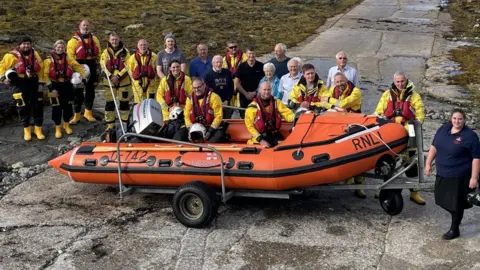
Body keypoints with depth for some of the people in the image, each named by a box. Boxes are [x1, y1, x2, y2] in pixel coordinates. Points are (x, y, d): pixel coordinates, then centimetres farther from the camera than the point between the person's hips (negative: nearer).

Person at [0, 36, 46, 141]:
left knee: (38, 106, 5)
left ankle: (38, 129, 18)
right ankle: (26, 129, 19)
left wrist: (41, 83, 2)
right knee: (23, 107, 3)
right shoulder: (12, 55, -9)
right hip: (19, 84, -3)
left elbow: (41, 68, 7)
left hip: (33, 82, 3)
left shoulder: (35, 54, 3)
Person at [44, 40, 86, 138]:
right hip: (55, 86, -3)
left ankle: (66, 125, 31)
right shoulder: (49, 60, -4)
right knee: (57, 107, 0)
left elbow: (79, 67, 5)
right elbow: (45, 75, -8)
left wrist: (82, 74, -17)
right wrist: (51, 88, -15)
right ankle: (58, 128, 14)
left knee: (68, 106, 10)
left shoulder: (68, 59, 5)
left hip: (67, 86, 3)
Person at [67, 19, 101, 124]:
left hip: (92, 68, 4)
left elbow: (98, 54, 16)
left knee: (90, 91, 11)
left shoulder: (94, 39, 13)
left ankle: (88, 112, 24)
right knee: (78, 92, 1)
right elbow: (70, 56, -9)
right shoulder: (74, 40, -2)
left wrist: (98, 66, 9)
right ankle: (76, 115, 7)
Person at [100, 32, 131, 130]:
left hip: (123, 81, -1)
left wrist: (118, 76, -15)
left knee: (124, 102, 3)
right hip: (109, 81, 1)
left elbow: (127, 66, -5)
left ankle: (125, 123, 13)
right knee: (109, 103, 3)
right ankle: (110, 125, 11)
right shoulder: (106, 52, 5)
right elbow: (103, 66, -2)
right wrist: (111, 77, -15)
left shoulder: (125, 51, 1)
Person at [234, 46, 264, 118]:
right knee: (244, 117, 7)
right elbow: (237, 83, 0)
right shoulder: (241, 66, 0)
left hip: (257, 96, -1)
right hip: (244, 97, 1)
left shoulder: (261, 66, -1)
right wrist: (246, 94, -5)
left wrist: (255, 92, -7)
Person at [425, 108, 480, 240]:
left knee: (456, 202, 5)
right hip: (442, 173, 6)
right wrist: (428, 163, 8)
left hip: (459, 176, -6)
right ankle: (456, 217, 41)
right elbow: (434, 146, 12)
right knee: (443, 200, 15)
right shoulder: (443, 129, 2)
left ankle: (454, 230, 22)